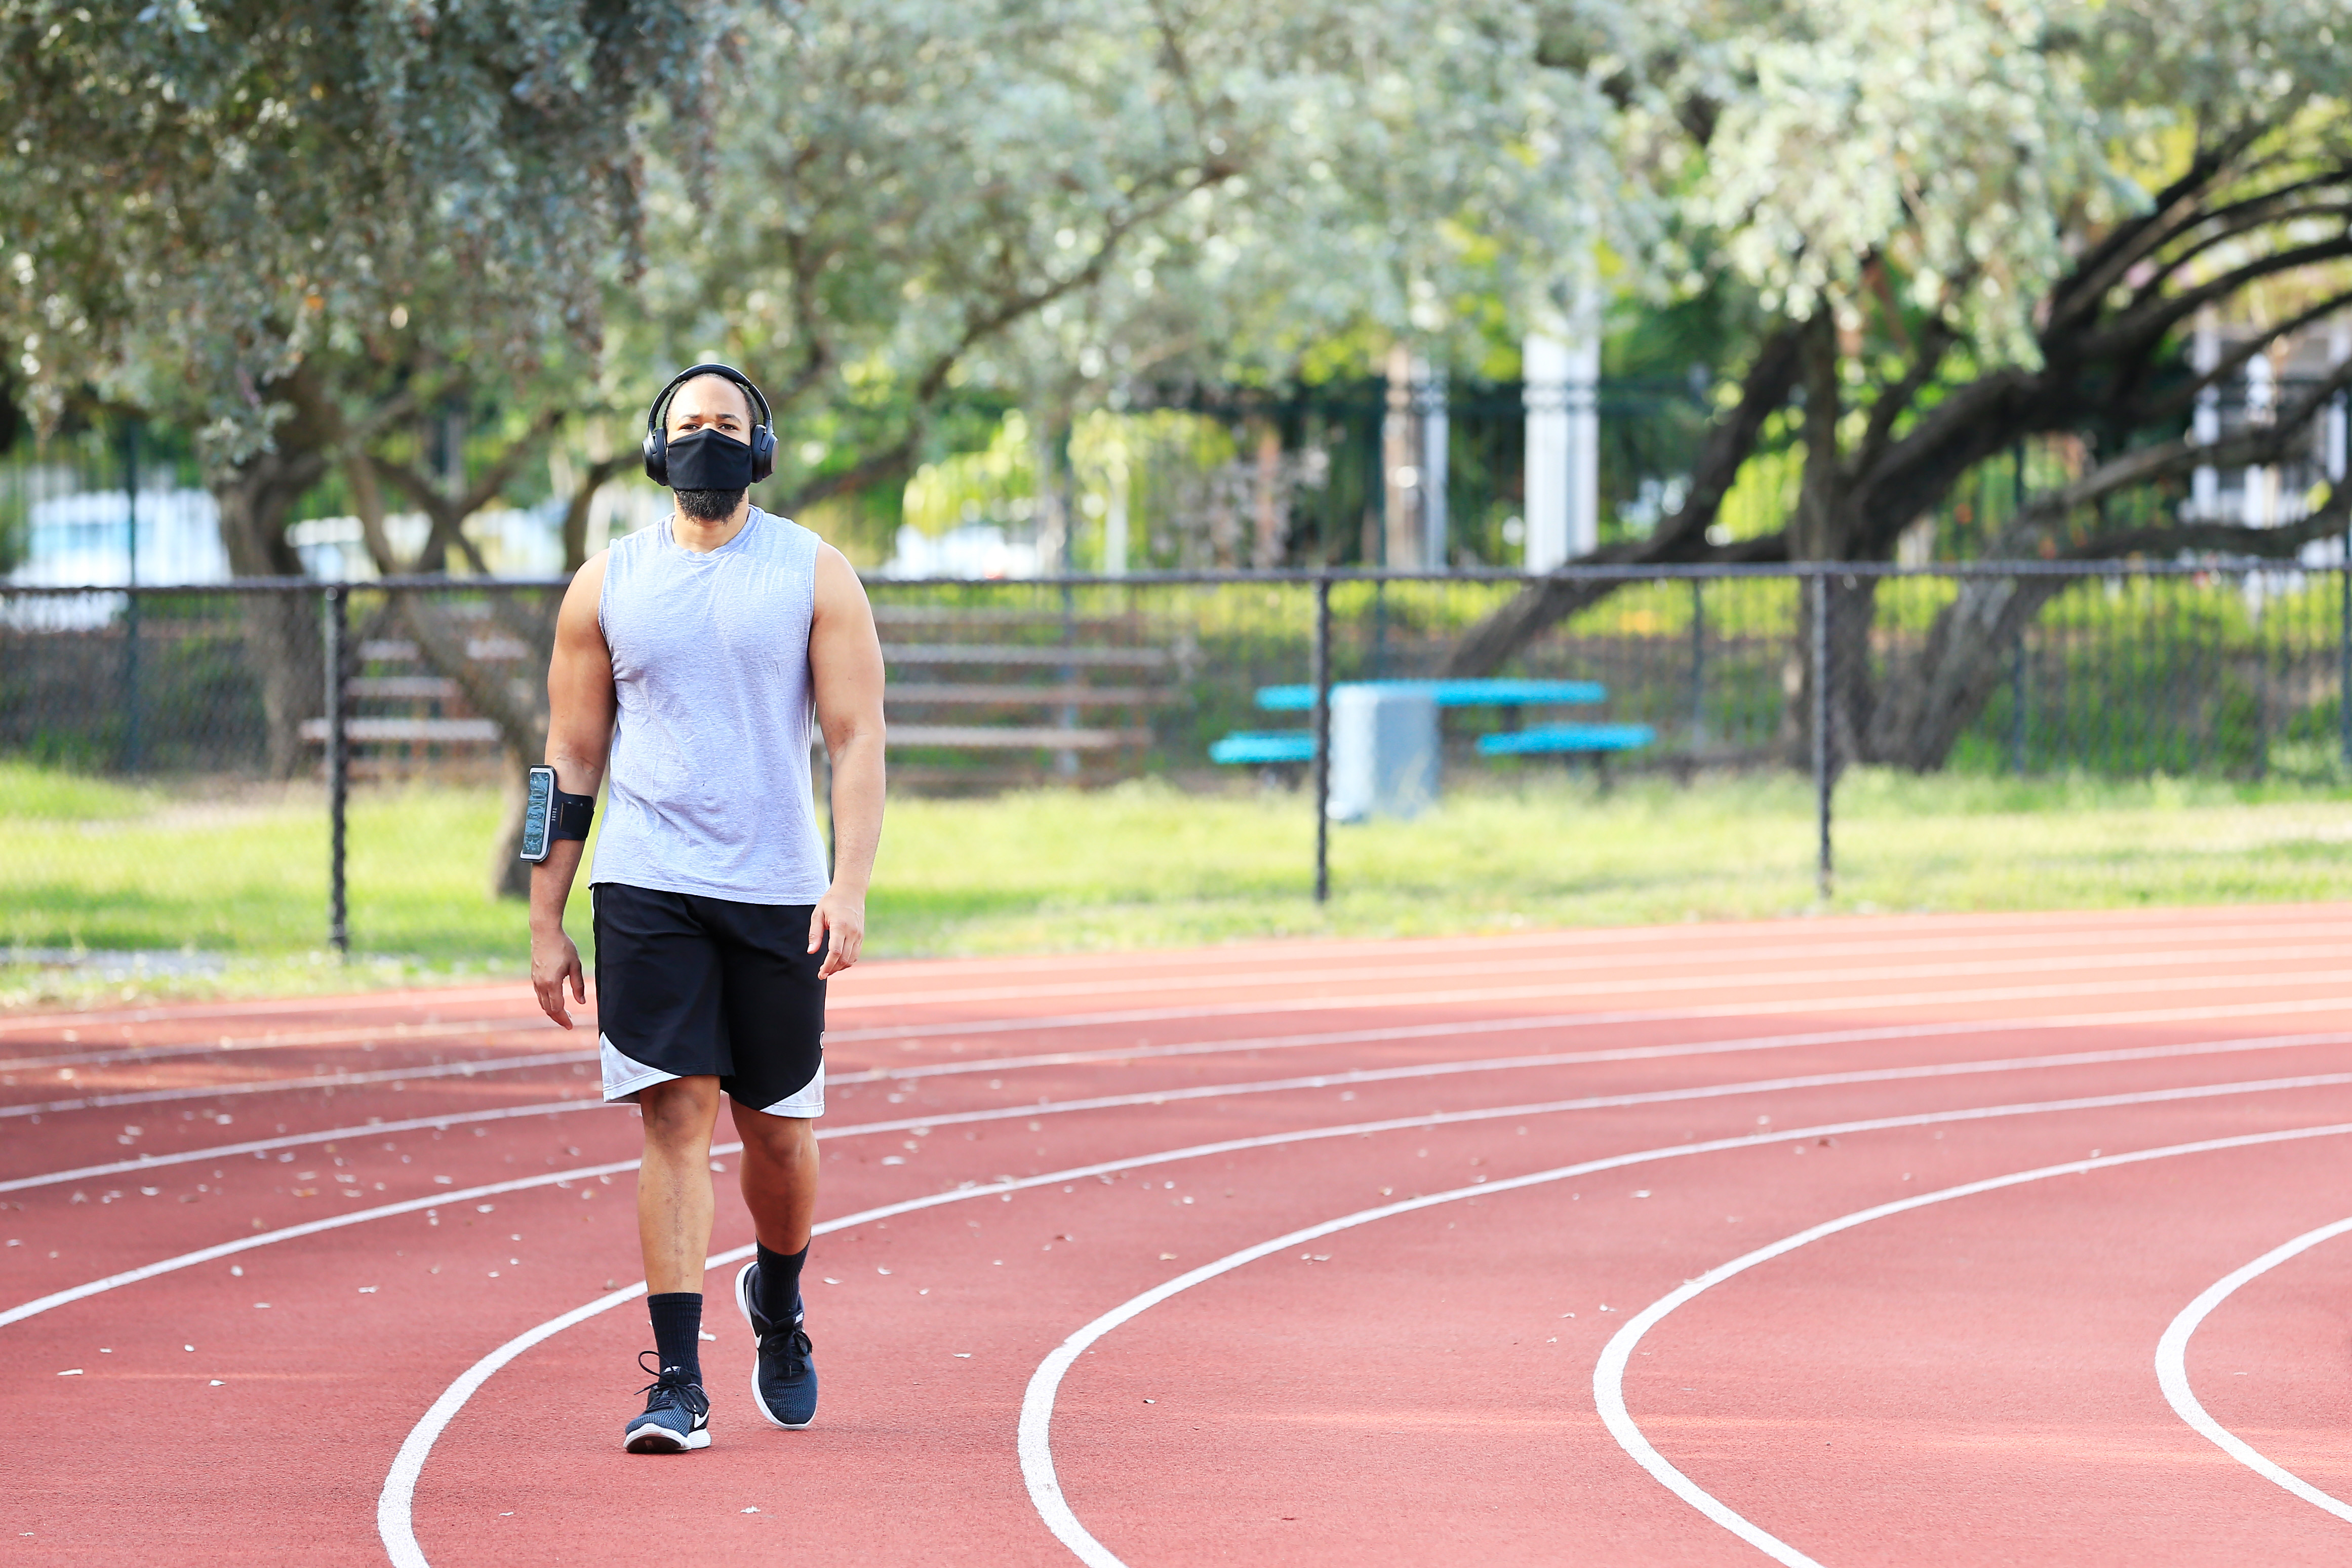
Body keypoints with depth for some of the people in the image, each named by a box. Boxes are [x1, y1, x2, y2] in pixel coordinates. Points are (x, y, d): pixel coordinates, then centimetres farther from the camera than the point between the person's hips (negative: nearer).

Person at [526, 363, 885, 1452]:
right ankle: (678, 1385, -11)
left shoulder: (815, 577, 3)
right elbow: (571, 760, 10)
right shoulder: (607, 587, 7)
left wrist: (850, 889, -15)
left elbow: (857, 741, -2)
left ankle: (777, 1306, 38)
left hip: (778, 893, 0)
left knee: (781, 1131, 8)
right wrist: (546, 924, 6)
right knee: (675, 1119, -10)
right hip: (647, 891, 0)